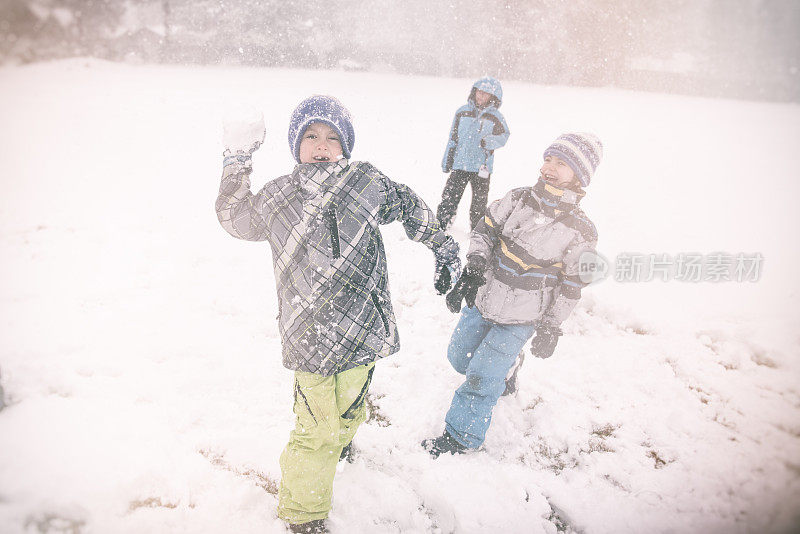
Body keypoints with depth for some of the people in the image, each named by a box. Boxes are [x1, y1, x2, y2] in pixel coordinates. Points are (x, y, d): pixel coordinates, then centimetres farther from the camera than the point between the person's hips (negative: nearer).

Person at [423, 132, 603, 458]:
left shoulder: (581, 232, -13)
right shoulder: (517, 199, -5)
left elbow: (570, 285, -5)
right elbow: (484, 231, 3)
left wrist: (551, 328, -1)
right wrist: (474, 266, -13)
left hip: (519, 319, -4)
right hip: (481, 299, 5)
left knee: (481, 378, -5)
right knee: (459, 358, 17)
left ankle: (461, 436, 17)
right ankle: (503, 370, 48)